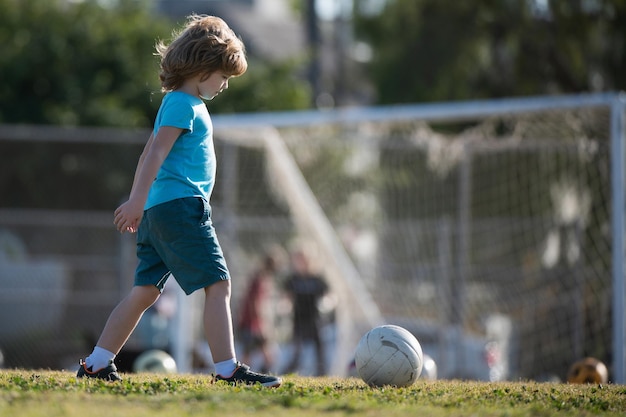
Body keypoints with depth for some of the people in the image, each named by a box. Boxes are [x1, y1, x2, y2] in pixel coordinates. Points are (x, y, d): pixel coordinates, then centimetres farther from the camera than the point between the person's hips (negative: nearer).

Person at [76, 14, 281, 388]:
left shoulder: (182, 102, 22)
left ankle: (97, 364, 11)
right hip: (180, 206, -10)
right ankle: (228, 369, -16)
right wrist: (138, 202, -26)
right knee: (218, 284, -11)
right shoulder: (184, 104, -9)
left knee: (146, 291, 10)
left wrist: (137, 201, 31)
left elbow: (149, 156, 27)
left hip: (159, 211, 10)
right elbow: (156, 153, -19)